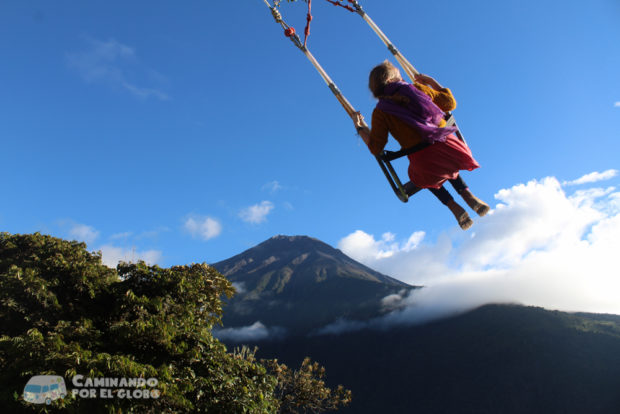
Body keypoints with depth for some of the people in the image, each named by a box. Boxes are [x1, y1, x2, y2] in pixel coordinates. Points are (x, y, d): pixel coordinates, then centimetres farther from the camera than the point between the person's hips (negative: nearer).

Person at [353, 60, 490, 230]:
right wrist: (431, 82, 29)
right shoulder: (416, 88, 8)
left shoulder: (380, 112, 2)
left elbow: (376, 148, 1)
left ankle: (454, 207, 19)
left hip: (424, 165, -2)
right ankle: (467, 195, 22)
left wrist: (360, 128, 14)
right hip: (449, 148, 3)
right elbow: (450, 103, 17)